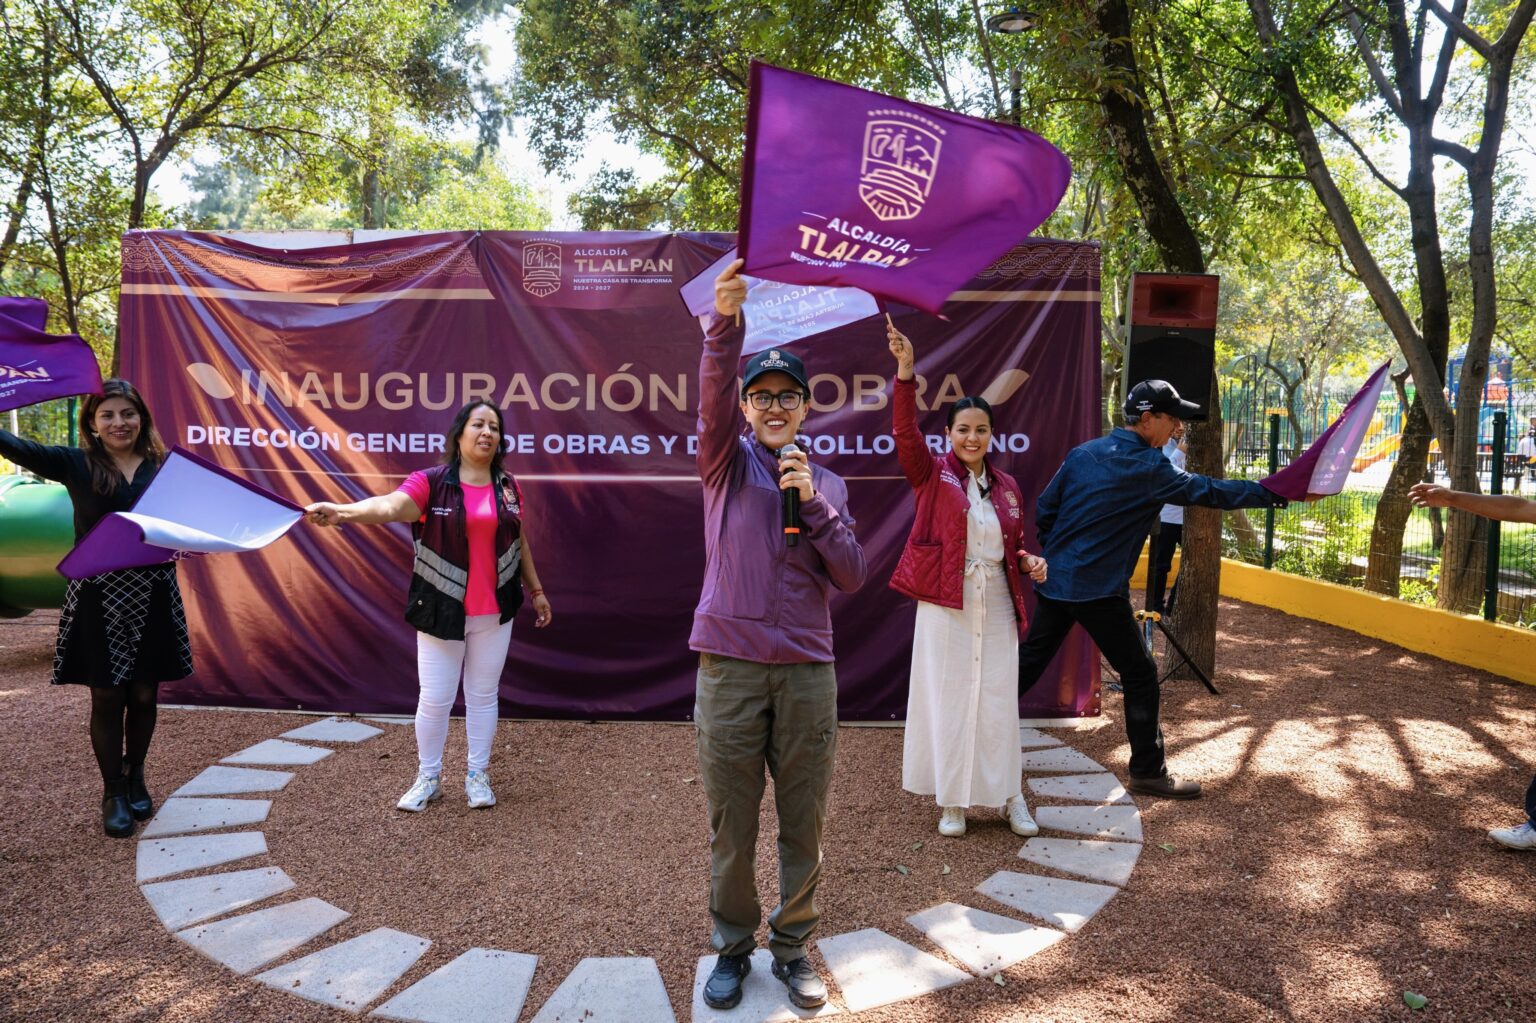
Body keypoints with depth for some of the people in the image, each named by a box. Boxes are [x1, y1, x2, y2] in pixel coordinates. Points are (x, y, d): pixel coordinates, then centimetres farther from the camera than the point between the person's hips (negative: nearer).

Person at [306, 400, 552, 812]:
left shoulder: (508, 486, 3)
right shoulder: (431, 482, -11)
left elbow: (520, 542, 14)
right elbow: (390, 505, -30)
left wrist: (536, 590, 19)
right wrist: (343, 511, -49)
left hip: (494, 612, 3)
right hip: (441, 611, -3)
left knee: (483, 694, 12)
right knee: (435, 698, 6)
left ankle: (478, 775, 28)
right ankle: (428, 777, 26)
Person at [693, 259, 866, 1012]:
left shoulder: (827, 485, 12)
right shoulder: (726, 461, 5)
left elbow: (851, 576, 2)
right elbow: (712, 398, -16)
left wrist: (813, 502, -10)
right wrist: (725, 320, -32)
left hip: (807, 670, 2)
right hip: (730, 666, -2)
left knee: (804, 823, 9)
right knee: (730, 824, 7)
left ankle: (792, 948, 28)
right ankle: (732, 948, 27)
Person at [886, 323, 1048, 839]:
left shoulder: (1006, 486, 9)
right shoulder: (932, 475, -2)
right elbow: (905, 430, -19)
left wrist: (1031, 562, -3)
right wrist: (906, 369, -31)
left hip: (997, 606, 3)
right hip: (945, 605, -3)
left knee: (998, 702, 7)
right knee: (947, 699, 5)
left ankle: (1008, 794, 22)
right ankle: (952, 799, 18)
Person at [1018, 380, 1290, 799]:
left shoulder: (1082, 453, 7)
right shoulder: (1148, 468, -10)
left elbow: (1044, 510, 9)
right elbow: (1209, 491, -7)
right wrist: (1274, 493, 1)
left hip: (1052, 580, 7)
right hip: (1097, 591, -7)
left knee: (1028, 663, 17)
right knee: (1139, 673, 7)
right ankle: (1148, 772, 15)